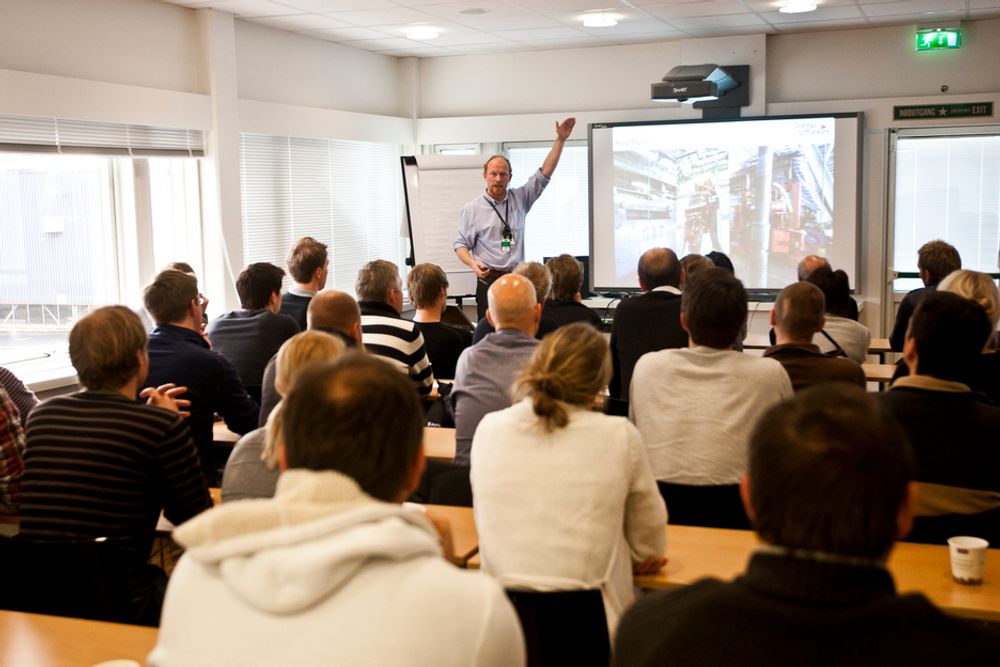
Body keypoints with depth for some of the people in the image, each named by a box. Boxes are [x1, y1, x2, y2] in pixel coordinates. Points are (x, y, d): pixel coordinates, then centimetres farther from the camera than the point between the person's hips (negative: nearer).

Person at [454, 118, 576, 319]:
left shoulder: (519, 199, 11)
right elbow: (461, 244, 3)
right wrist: (473, 264, -17)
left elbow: (544, 174, 9)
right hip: (489, 280, -3)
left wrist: (560, 140, 4)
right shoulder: (472, 209, 3)